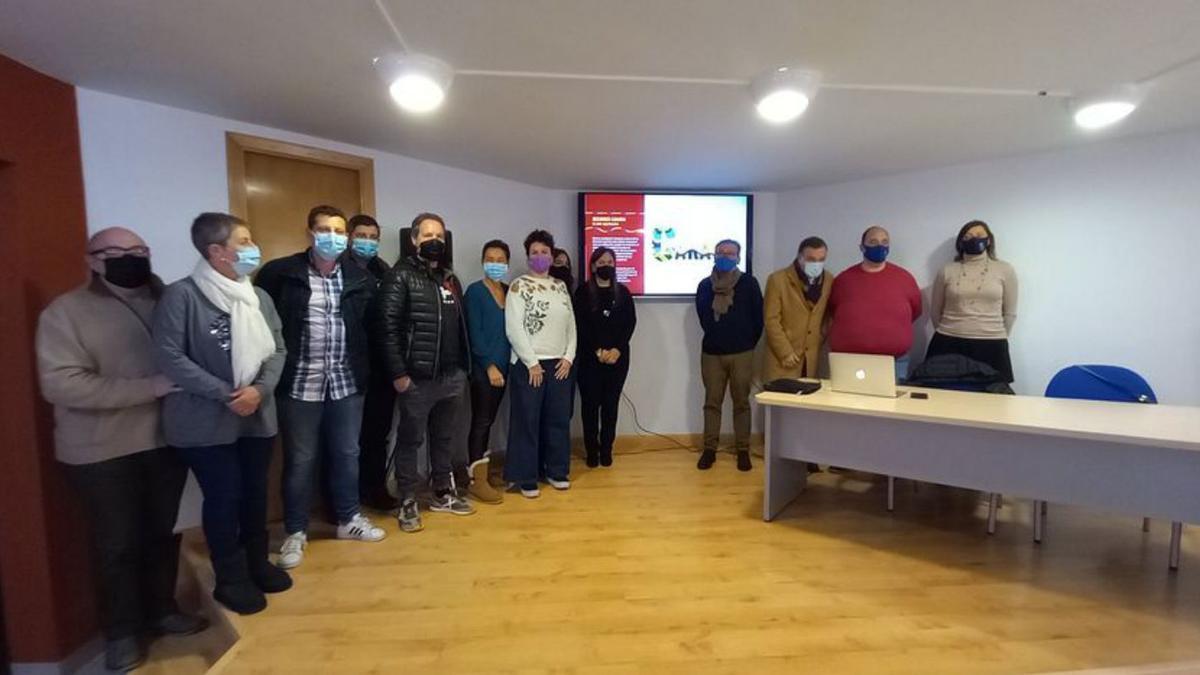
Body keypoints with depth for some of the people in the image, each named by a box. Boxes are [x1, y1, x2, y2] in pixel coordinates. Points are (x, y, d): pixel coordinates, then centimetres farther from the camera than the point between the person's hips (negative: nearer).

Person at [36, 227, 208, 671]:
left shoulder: (165, 299, 4)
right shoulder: (65, 312, -7)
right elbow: (61, 384, -17)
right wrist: (149, 387, -24)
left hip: (166, 440, 3)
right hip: (102, 452, -3)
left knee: (164, 533, 15)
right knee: (116, 543, 10)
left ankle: (162, 609, 36)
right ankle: (122, 631, 30)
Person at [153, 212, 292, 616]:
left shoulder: (258, 296, 4)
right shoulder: (181, 295, -12)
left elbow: (277, 350, 4)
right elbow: (169, 356, -15)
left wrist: (260, 389, -13)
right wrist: (225, 394, -18)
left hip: (257, 416, 5)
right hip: (206, 422, -5)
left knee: (255, 493, 16)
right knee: (223, 499, 7)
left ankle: (257, 563, 36)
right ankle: (231, 579, 27)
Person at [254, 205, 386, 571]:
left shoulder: (360, 277, 3)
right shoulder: (280, 273, -5)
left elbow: (371, 325, 9)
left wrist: (365, 368, 3)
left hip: (346, 383, 3)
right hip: (300, 384, -3)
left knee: (347, 454, 14)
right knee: (300, 460, 9)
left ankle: (349, 519, 33)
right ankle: (295, 532, 26)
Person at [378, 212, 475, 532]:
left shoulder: (450, 279, 16)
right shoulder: (400, 277, -6)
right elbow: (388, 327, -13)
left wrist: (464, 366, 12)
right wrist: (398, 373, -17)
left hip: (453, 377, 6)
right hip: (417, 379, -6)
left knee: (445, 438, 16)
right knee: (410, 440, 6)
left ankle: (443, 493, 31)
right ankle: (408, 502, 19)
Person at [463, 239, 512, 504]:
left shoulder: (509, 291, 11)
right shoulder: (475, 291, -6)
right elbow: (474, 332, -12)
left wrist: (503, 364, 2)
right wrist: (489, 365, -16)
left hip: (503, 365, 6)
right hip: (483, 368, -6)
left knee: (489, 419, 14)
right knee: (481, 420, -2)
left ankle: (482, 465, 27)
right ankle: (478, 480, 5)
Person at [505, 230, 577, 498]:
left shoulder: (561, 286, 13)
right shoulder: (519, 286, -3)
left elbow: (571, 325, 12)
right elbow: (514, 328, -11)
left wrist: (569, 357, -1)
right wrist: (532, 362, -14)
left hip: (560, 364, 5)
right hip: (529, 364, -5)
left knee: (559, 420, 11)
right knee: (527, 422, 1)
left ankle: (557, 471, 25)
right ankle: (526, 478, 12)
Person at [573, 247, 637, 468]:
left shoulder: (623, 291, 9)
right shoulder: (583, 291, 2)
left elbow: (631, 322, 2)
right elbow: (580, 325, -5)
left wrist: (618, 349, -11)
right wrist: (597, 350, -14)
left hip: (618, 357, 2)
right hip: (589, 357, -2)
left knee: (611, 404, 6)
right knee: (590, 404, 1)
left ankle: (606, 450, 16)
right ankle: (592, 450, 12)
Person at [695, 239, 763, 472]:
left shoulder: (749, 283, -1)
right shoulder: (705, 285, 5)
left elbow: (758, 318, 1)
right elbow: (704, 319, 6)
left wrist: (748, 344, 4)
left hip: (742, 353, -1)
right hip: (712, 352, 1)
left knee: (741, 402, 6)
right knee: (712, 402, 7)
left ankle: (743, 450, 16)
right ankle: (709, 449, 16)